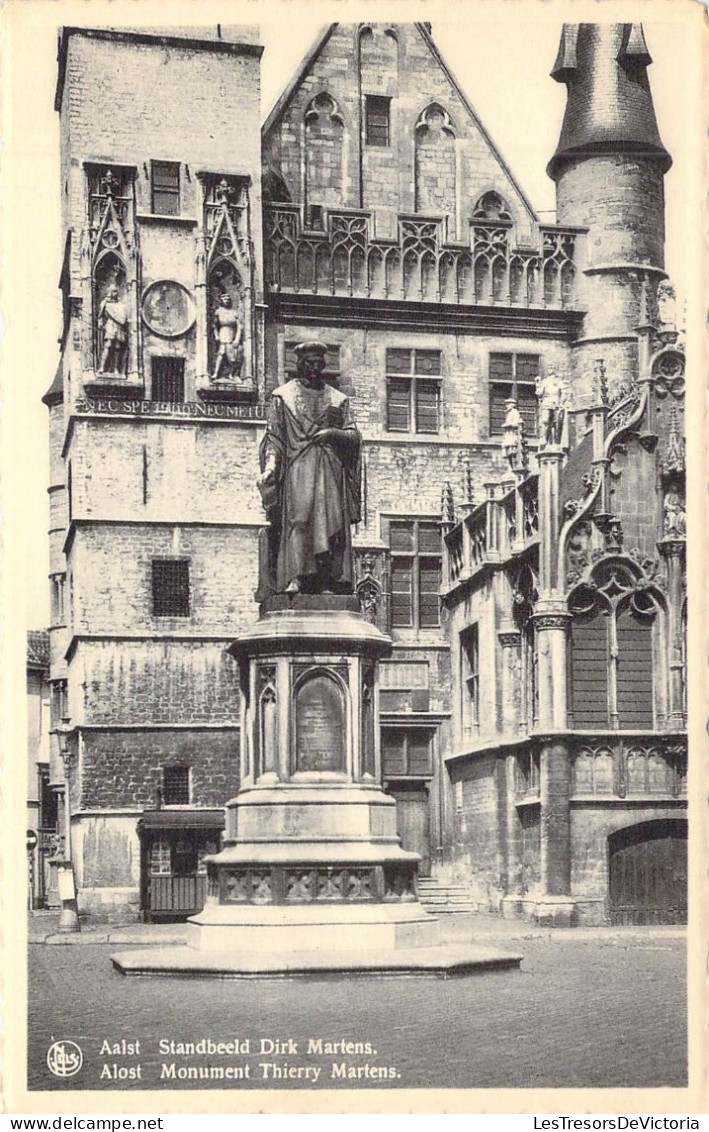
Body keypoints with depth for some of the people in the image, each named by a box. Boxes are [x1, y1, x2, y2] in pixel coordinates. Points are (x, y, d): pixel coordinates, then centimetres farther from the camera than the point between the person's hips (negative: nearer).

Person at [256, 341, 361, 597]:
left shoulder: (337, 399, 18)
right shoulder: (283, 395, 12)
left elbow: (353, 436, 11)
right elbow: (273, 436, 6)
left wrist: (332, 433, -8)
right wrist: (271, 463, -10)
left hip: (330, 469, 3)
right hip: (297, 467, -3)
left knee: (330, 522, -7)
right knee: (297, 518, -17)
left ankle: (327, 583, -9)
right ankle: (294, 579, -24)